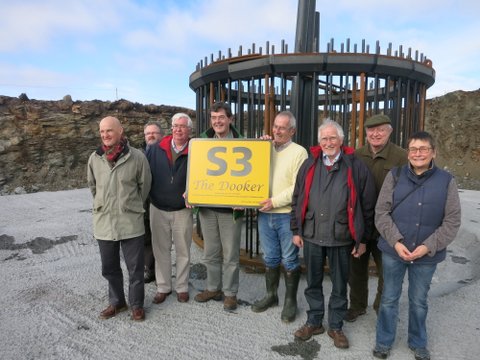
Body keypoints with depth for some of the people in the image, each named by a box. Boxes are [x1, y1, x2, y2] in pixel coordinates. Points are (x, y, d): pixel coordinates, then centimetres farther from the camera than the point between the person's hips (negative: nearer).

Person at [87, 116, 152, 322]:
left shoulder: (137, 157, -10)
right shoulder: (95, 158, 0)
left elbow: (145, 185, 3)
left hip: (131, 223, -3)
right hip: (103, 223, 3)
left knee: (135, 268, 8)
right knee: (109, 268, 17)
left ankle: (136, 304, 28)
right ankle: (116, 302, 37)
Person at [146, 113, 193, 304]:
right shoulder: (155, 149, 0)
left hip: (183, 210, -2)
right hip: (158, 209, 2)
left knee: (183, 251, 10)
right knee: (161, 250, 13)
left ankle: (182, 287, 27)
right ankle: (163, 287, 28)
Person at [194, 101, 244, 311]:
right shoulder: (203, 141, 6)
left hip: (230, 208, -3)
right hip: (206, 206, 4)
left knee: (230, 254, 7)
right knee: (210, 252, 15)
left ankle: (230, 293, 23)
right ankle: (213, 288, 32)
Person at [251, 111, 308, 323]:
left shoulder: (299, 152, -6)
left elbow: (298, 187, -13)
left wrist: (274, 201, -18)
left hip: (287, 215, -5)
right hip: (264, 214, 5)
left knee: (289, 260, 8)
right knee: (270, 258, 17)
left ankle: (290, 301, 24)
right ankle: (271, 295, 33)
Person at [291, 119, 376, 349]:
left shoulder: (356, 167, -3)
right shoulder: (309, 165, 5)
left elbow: (367, 206, -1)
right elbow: (297, 200, 9)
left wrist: (363, 239, -1)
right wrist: (296, 230, 6)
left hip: (341, 238, -2)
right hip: (311, 235, 2)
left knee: (339, 286, 13)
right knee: (313, 283, 15)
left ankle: (336, 327, 32)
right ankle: (314, 322, 34)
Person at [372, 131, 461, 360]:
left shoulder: (446, 181, -3)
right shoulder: (395, 176, -3)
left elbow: (452, 221, -4)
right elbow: (381, 213, -4)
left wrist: (428, 247, -14)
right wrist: (396, 242, -15)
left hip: (427, 255, 0)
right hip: (393, 251, 0)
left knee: (419, 301, 18)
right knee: (389, 299, 14)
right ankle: (384, 341, 34)